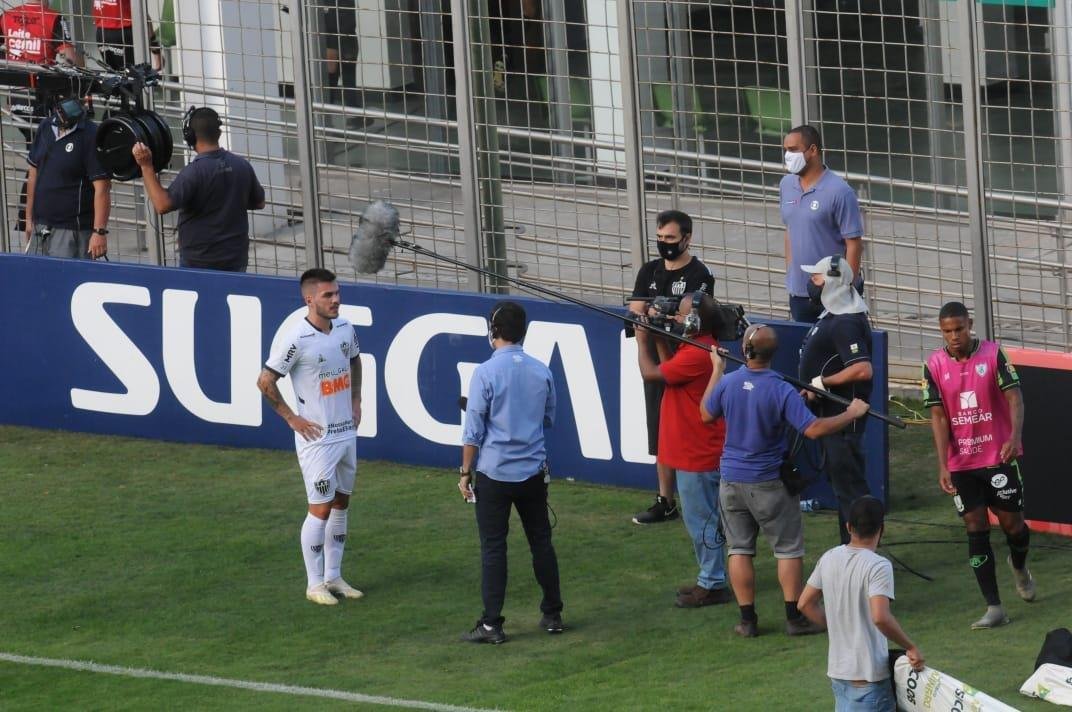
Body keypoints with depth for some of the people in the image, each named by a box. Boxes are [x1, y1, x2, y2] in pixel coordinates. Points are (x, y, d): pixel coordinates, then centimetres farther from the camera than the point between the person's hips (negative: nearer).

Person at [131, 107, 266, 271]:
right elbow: (259, 203, 14)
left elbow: (163, 205, -29)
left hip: (199, 261, -5)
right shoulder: (242, 166, 0)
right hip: (236, 259, 5)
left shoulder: (194, 172, -19)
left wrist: (146, 167, -26)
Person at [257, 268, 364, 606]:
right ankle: (315, 584, 7)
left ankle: (333, 576, 24)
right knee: (320, 509, -3)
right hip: (317, 437, -7)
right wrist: (292, 419, -11)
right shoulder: (297, 340, -20)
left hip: (346, 432, 7)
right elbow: (265, 382, -15)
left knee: (341, 504, 14)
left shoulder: (345, 328, 2)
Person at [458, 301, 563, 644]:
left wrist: (466, 473, -1)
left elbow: (473, 431, -10)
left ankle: (492, 624, 0)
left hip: (495, 472, -4)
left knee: (493, 548, 0)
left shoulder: (486, 373, -13)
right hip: (534, 473, 4)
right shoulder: (541, 372, 1)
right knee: (541, 542, 14)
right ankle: (552, 615, 21)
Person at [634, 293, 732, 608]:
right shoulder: (700, 347, 8)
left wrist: (642, 342, -6)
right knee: (701, 520, 18)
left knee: (701, 520, -2)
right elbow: (671, 370, 18)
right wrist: (660, 342, 10)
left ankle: (713, 585, 4)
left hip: (698, 455, -11)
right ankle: (709, 579, 27)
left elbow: (651, 373, -21)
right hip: (693, 451, 11)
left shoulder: (697, 355, -25)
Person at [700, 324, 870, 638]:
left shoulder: (727, 383, -8)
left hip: (731, 480, 4)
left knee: (739, 549, 10)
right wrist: (851, 414, -11)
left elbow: (706, 414, 11)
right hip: (769, 482, -4)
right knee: (788, 549, 7)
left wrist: (716, 370, 20)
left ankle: (747, 620, 11)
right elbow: (813, 429, -23)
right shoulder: (781, 391, -20)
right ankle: (795, 617, 6)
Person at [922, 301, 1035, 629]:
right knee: (976, 528, -2)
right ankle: (994, 608, -1)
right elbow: (938, 416, -3)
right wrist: (943, 466, -11)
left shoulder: (993, 354, -6)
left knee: (1011, 521, 5)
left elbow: (1014, 397, -12)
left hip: (1000, 456, -1)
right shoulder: (934, 365, -2)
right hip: (961, 463, 1)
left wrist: (1015, 436, -29)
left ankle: (1019, 566, 41)